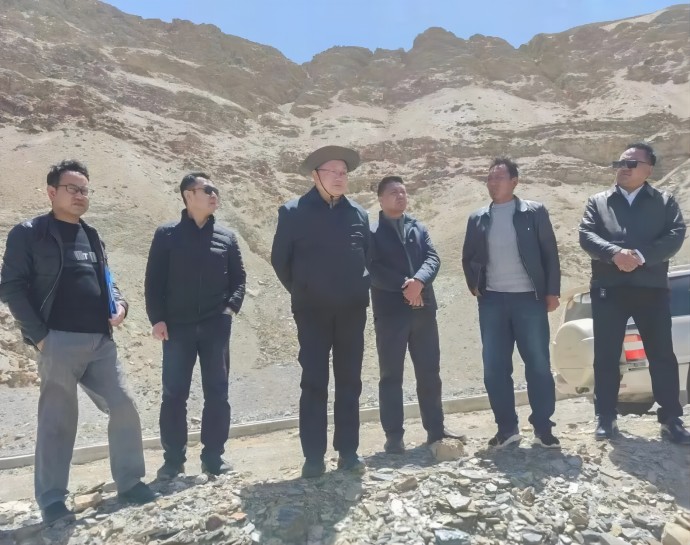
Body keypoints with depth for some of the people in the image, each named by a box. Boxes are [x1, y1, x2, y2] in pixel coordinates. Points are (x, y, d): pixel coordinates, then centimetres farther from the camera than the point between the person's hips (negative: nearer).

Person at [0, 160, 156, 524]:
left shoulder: (92, 237, 17)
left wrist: (119, 304, 2)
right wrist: (38, 335, -13)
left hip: (100, 341, 6)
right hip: (59, 342, -5)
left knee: (124, 408, 5)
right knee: (57, 420, 2)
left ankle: (130, 482, 19)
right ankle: (52, 499, 18)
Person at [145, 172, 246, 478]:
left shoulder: (227, 237, 9)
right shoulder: (167, 235, 2)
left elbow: (238, 278, 10)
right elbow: (154, 281, 0)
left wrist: (232, 307, -5)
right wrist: (157, 318, -8)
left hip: (216, 326, 2)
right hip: (177, 327, -2)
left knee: (217, 393, 6)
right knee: (174, 394, 4)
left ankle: (213, 457, 18)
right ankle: (173, 458, 18)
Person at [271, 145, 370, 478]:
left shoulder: (358, 214, 6)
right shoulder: (293, 212, -3)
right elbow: (280, 259, 2)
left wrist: (361, 288, 10)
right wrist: (299, 291, 5)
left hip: (352, 310, 3)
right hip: (313, 312, -3)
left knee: (349, 382, 7)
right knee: (314, 383, 1)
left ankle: (348, 452, 17)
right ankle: (313, 457, 10)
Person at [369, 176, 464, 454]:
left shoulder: (419, 228, 16)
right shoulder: (371, 232, 2)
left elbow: (433, 258, 2)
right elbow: (373, 269, -11)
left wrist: (419, 281, -17)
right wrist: (404, 285, -18)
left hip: (423, 308, 5)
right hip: (390, 311, -4)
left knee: (430, 372, 10)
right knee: (391, 375, 1)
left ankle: (436, 429, 22)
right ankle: (394, 435, 8)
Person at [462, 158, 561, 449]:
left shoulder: (534, 212, 2)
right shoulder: (477, 219, 10)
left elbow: (550, 253, 1)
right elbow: (468, 257, 18)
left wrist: (552, 292, -5)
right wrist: (474, 286, 5)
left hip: (529, 298, -2)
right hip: (492, 301, 3)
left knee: (538, 365, 0)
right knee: (494, 368, 3)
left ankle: (543, 428, 13)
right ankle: (507, 428, 15)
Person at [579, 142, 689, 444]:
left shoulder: (665, 201, 10)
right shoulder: (598, 201, 11)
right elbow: (586, 235, -3)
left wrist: (641, 256, -19)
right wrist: (614, 253, -20)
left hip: (651, 288, 0)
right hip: (608, 289, 0)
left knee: (662, 355, 4)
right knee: (606, 356, 4)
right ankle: (606, 418, 14)